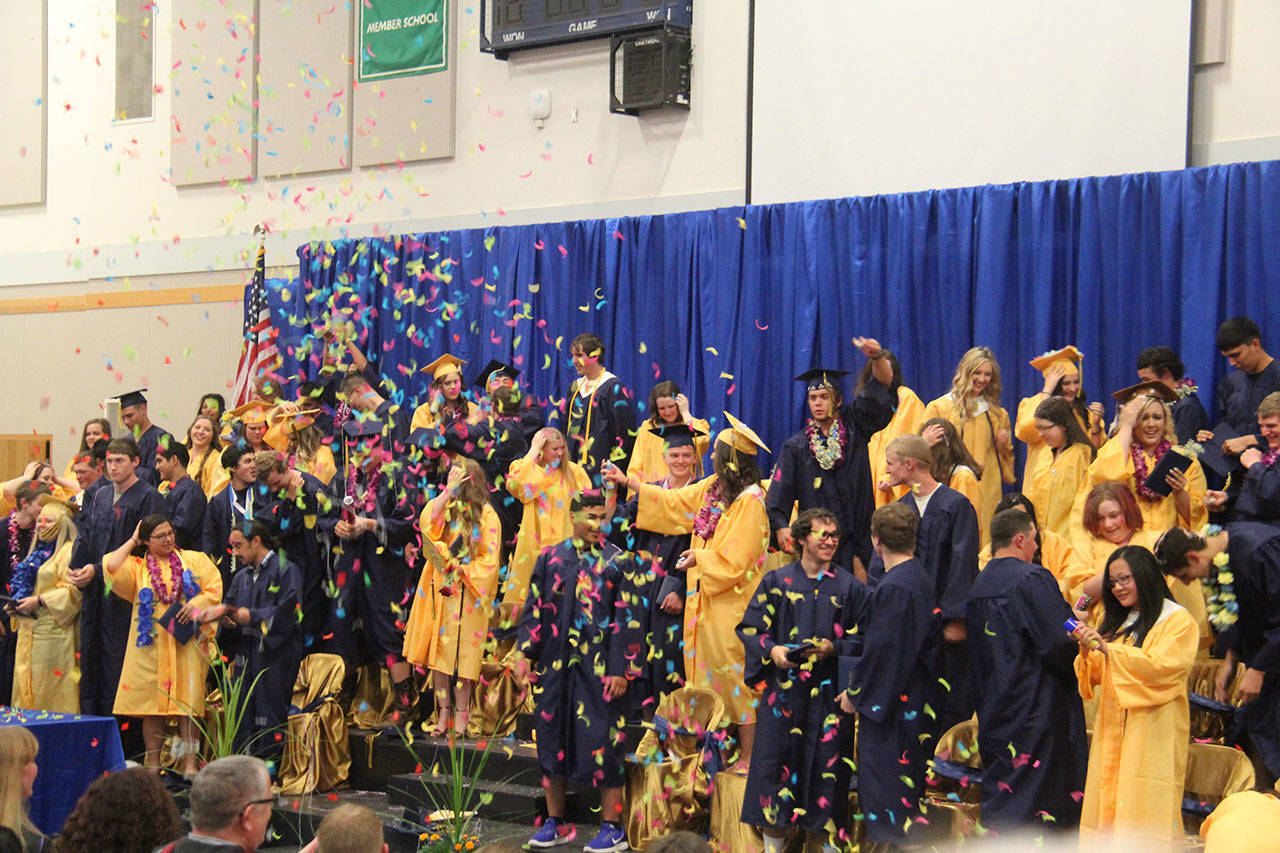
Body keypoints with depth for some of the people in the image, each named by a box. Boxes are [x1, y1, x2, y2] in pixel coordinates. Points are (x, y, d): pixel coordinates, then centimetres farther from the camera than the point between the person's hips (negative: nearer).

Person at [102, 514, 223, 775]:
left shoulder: (195, 560, 13)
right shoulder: (137, 567, 12)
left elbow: (214, 587, 6)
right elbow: (111, 568, -4)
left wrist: (196, 604, -12)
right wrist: (132, 541, 7)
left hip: (186, 643, -1)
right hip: (151, 644, 1)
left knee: (187, 704, -6)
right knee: (151, 705, 0)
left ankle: (189, 764, -6)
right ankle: (153, 765, 6)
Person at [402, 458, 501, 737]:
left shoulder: (485, 514, 1)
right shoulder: (443, 507, 12)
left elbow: (489, 559, -2)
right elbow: (427, 523, -11)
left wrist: (462, 573, -13)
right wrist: (448, 491, -13)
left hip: (465, 593, -4)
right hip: (438, 589, 4)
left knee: (460, 651, -5)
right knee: (437, 649, 1)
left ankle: (461, 710, 0)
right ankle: (444, 711, 5)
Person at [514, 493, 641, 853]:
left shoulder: (617, 562, -1)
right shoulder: (550, 559, 8)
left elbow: (625, 619, -4)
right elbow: (534, 608, 11)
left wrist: (619, 670, -10)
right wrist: (525, 654, 2)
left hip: (598, 668, -4)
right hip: (555, 665, 4)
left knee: (602, 741, -4)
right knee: (552, 738, 8)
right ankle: (554, 822, 20)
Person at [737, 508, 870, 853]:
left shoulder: (850, 587, 7)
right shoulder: (777, 581, 7)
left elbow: (862, 640, 5)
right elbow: (751, 627, 6)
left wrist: (834, 649, -13)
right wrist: (772, 650, -12)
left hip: (829, 693, 0)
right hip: (783, 690, 0)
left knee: (827, 765, -1)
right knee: (776, 760, 0)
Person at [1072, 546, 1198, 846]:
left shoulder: (1178, 621, -2)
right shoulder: (1118, 622, 18)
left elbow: (1162, 667, -16)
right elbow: (1097, 676, 16)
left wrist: (1108, 650, -19)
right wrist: (1088, 651, -5)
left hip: (1152, 733, -6)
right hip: (1112, 731, 6)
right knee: (1107, 805, 1)